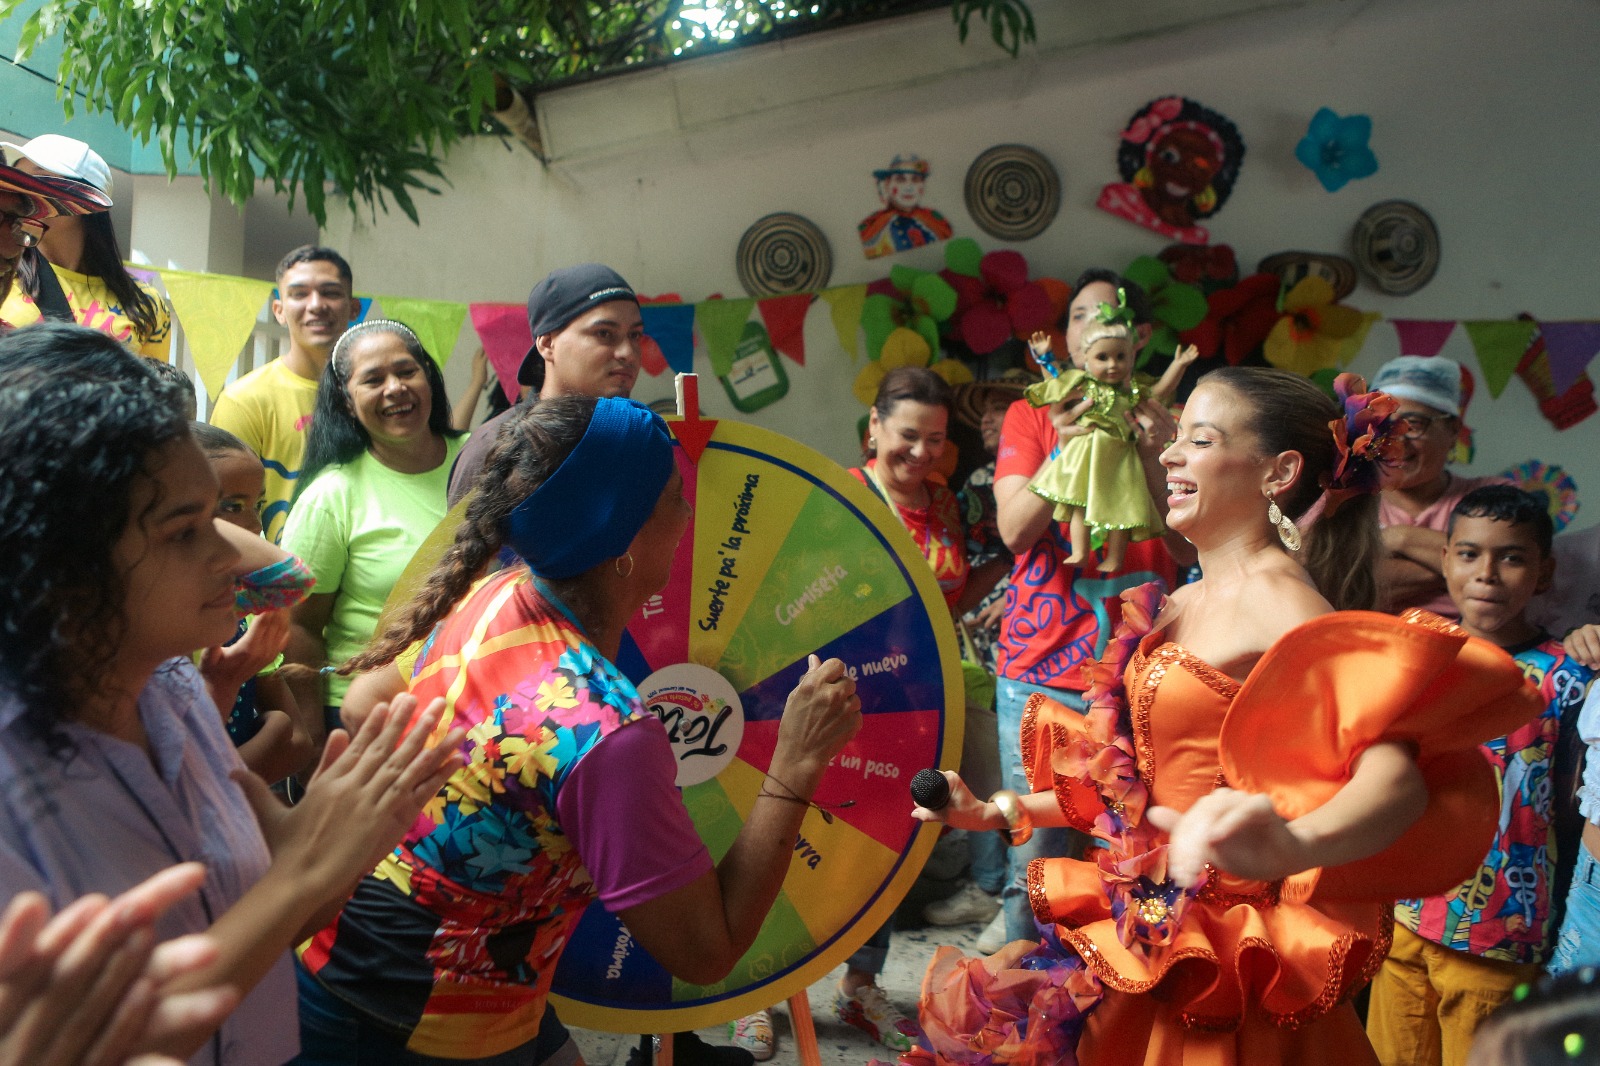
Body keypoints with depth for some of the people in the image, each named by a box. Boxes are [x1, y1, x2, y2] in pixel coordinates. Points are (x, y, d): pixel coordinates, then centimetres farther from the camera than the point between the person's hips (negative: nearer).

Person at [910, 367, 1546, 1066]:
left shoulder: (1277, 600, -18)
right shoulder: (1174, 608, 8)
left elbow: (1396, 777, -33)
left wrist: (1291, 845, -53)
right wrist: (997, 812, 16)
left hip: (1223, 965, -8)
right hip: (1147, 943, 8)